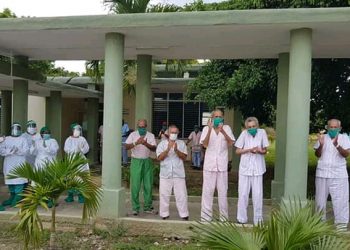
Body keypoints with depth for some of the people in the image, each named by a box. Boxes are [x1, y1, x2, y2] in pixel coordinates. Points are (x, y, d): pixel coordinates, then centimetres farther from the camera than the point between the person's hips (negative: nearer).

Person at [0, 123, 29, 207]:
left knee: (19, 180, -10)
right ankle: (12, 197, 14)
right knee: (10, 180, 5)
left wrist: (18, 150, -24)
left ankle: (18, 198, -9)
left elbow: (25, 150, -7)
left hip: (19, 164, -3)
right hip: (9, 164, 4)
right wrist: (9, 151, -15)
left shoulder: (23, 139, 7)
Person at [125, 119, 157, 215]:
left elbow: (154, 148, -9)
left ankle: (148, 207, 19)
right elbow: (126, 146, -10)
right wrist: (136, 143, -26)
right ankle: (135, 208, 8)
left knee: (148, 185, 7)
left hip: (147, 161, 2)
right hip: (136, 161, -2)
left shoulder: (151, 135, 3)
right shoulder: (133, 134, 1)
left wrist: (146, 144, -27)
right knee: (135, 186, -2)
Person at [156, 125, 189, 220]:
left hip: (179, 174, 0)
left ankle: (184, 214, 11)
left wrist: (176, 150, -18)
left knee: (181, 195, 2)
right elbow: (160, 157, -6)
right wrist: (168, 148, -18)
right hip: (165, 174, 0)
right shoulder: (162, 143, 5)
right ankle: (164, 214, 18)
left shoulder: (181, 143, 7)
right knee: (164, 194, 6)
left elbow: (184, 157, -2)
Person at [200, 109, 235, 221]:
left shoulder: (227, 128, 3)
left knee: (223, 191, 8)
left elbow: (231, 143, -8)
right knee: (207, 191, 3)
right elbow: (205, 144, -10)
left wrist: (222, 131, -21)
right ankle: (206, 217, 12)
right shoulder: (206, 128, 1)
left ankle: (224, 217, 19)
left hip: (222, 165, 1)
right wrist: (210, 129, -21)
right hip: (209, 164, -1)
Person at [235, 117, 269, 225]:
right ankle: (242, 218, 17)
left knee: (257, 195, 2)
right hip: (245, 168, 0)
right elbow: (237, 151, -2)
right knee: (243, 194, 5)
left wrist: (259, 151, -17)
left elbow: (265, 150, 4)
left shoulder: (262, 132, -3)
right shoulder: (244, 133, -6)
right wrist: (249, 150, -16)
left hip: (257, 169, 0)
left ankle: (258, 219, 14)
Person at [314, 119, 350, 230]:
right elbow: (317, 155, 0)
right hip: (322, 173, 2)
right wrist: (321, 145, -19)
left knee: (340, 199, -3)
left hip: (339, 174, -2)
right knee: (320, 198, 11)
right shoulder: (322, 137, 4)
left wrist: (337, 145, -29)